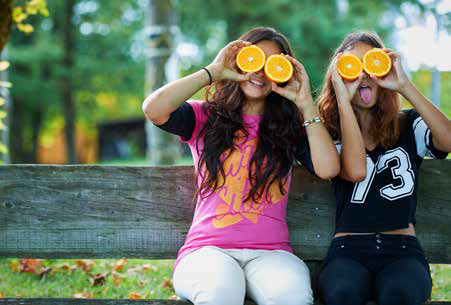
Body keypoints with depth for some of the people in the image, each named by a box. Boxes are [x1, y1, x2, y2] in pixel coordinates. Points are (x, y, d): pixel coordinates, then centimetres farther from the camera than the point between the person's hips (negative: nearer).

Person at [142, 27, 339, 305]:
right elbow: (153, 110, -9)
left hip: (270, 252, 1)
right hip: (208, 249, -1)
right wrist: (213, 72, -6)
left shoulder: (290, 128, 15)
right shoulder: (205, 118, 12)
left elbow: (328, 169, -3)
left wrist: (305, 103, 0)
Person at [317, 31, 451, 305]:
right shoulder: (332, 133, 12)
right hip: (349, 250, 0)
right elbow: (356, 171, -11)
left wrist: (404, 86, -10)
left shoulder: (409, 126, 14)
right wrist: (343, 100, -8)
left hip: (402, 250, 1)